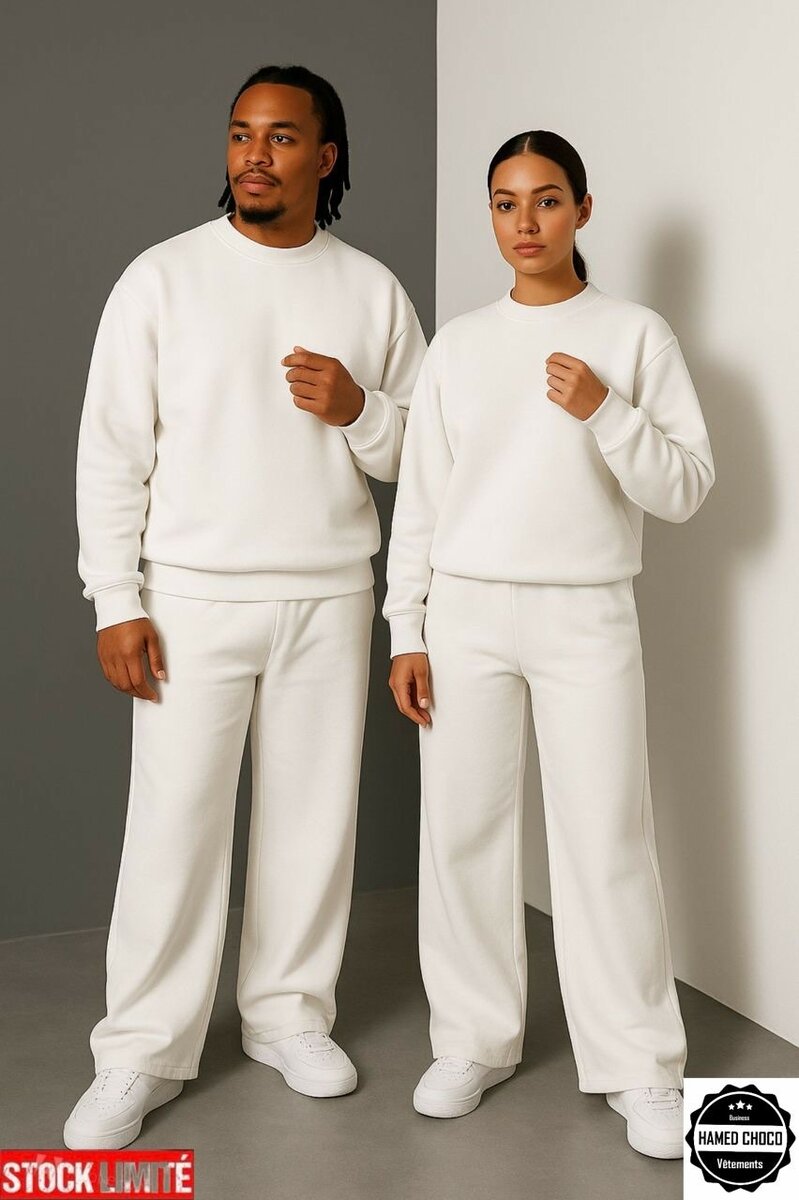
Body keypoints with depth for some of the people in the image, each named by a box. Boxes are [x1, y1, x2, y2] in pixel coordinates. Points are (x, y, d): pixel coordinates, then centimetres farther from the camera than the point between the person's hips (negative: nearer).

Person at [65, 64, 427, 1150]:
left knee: (313, 813, 9)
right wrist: (116, 602, -8)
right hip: (192, 596, -2)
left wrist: (359, 411, -13)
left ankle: (290, 1011, 27)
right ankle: (143, 1050, 15)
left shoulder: (373, 290, 5)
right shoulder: (162, 277, -1)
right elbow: (111, 449, -2)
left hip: (330, 598, 2)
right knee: (173, 823, 0)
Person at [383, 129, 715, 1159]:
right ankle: (475, 1041, 22)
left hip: (586, 617, -2)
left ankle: (639, 1066, 12)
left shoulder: (637, 334, 2)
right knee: (463, 831, 6)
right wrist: (405, 632, 3)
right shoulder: (457, 344, 8)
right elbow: (419, 498, 8)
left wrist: (606, 413, -17)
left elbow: (687, 488, -1)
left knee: (606, 840, -2)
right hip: (465, 613, 3)